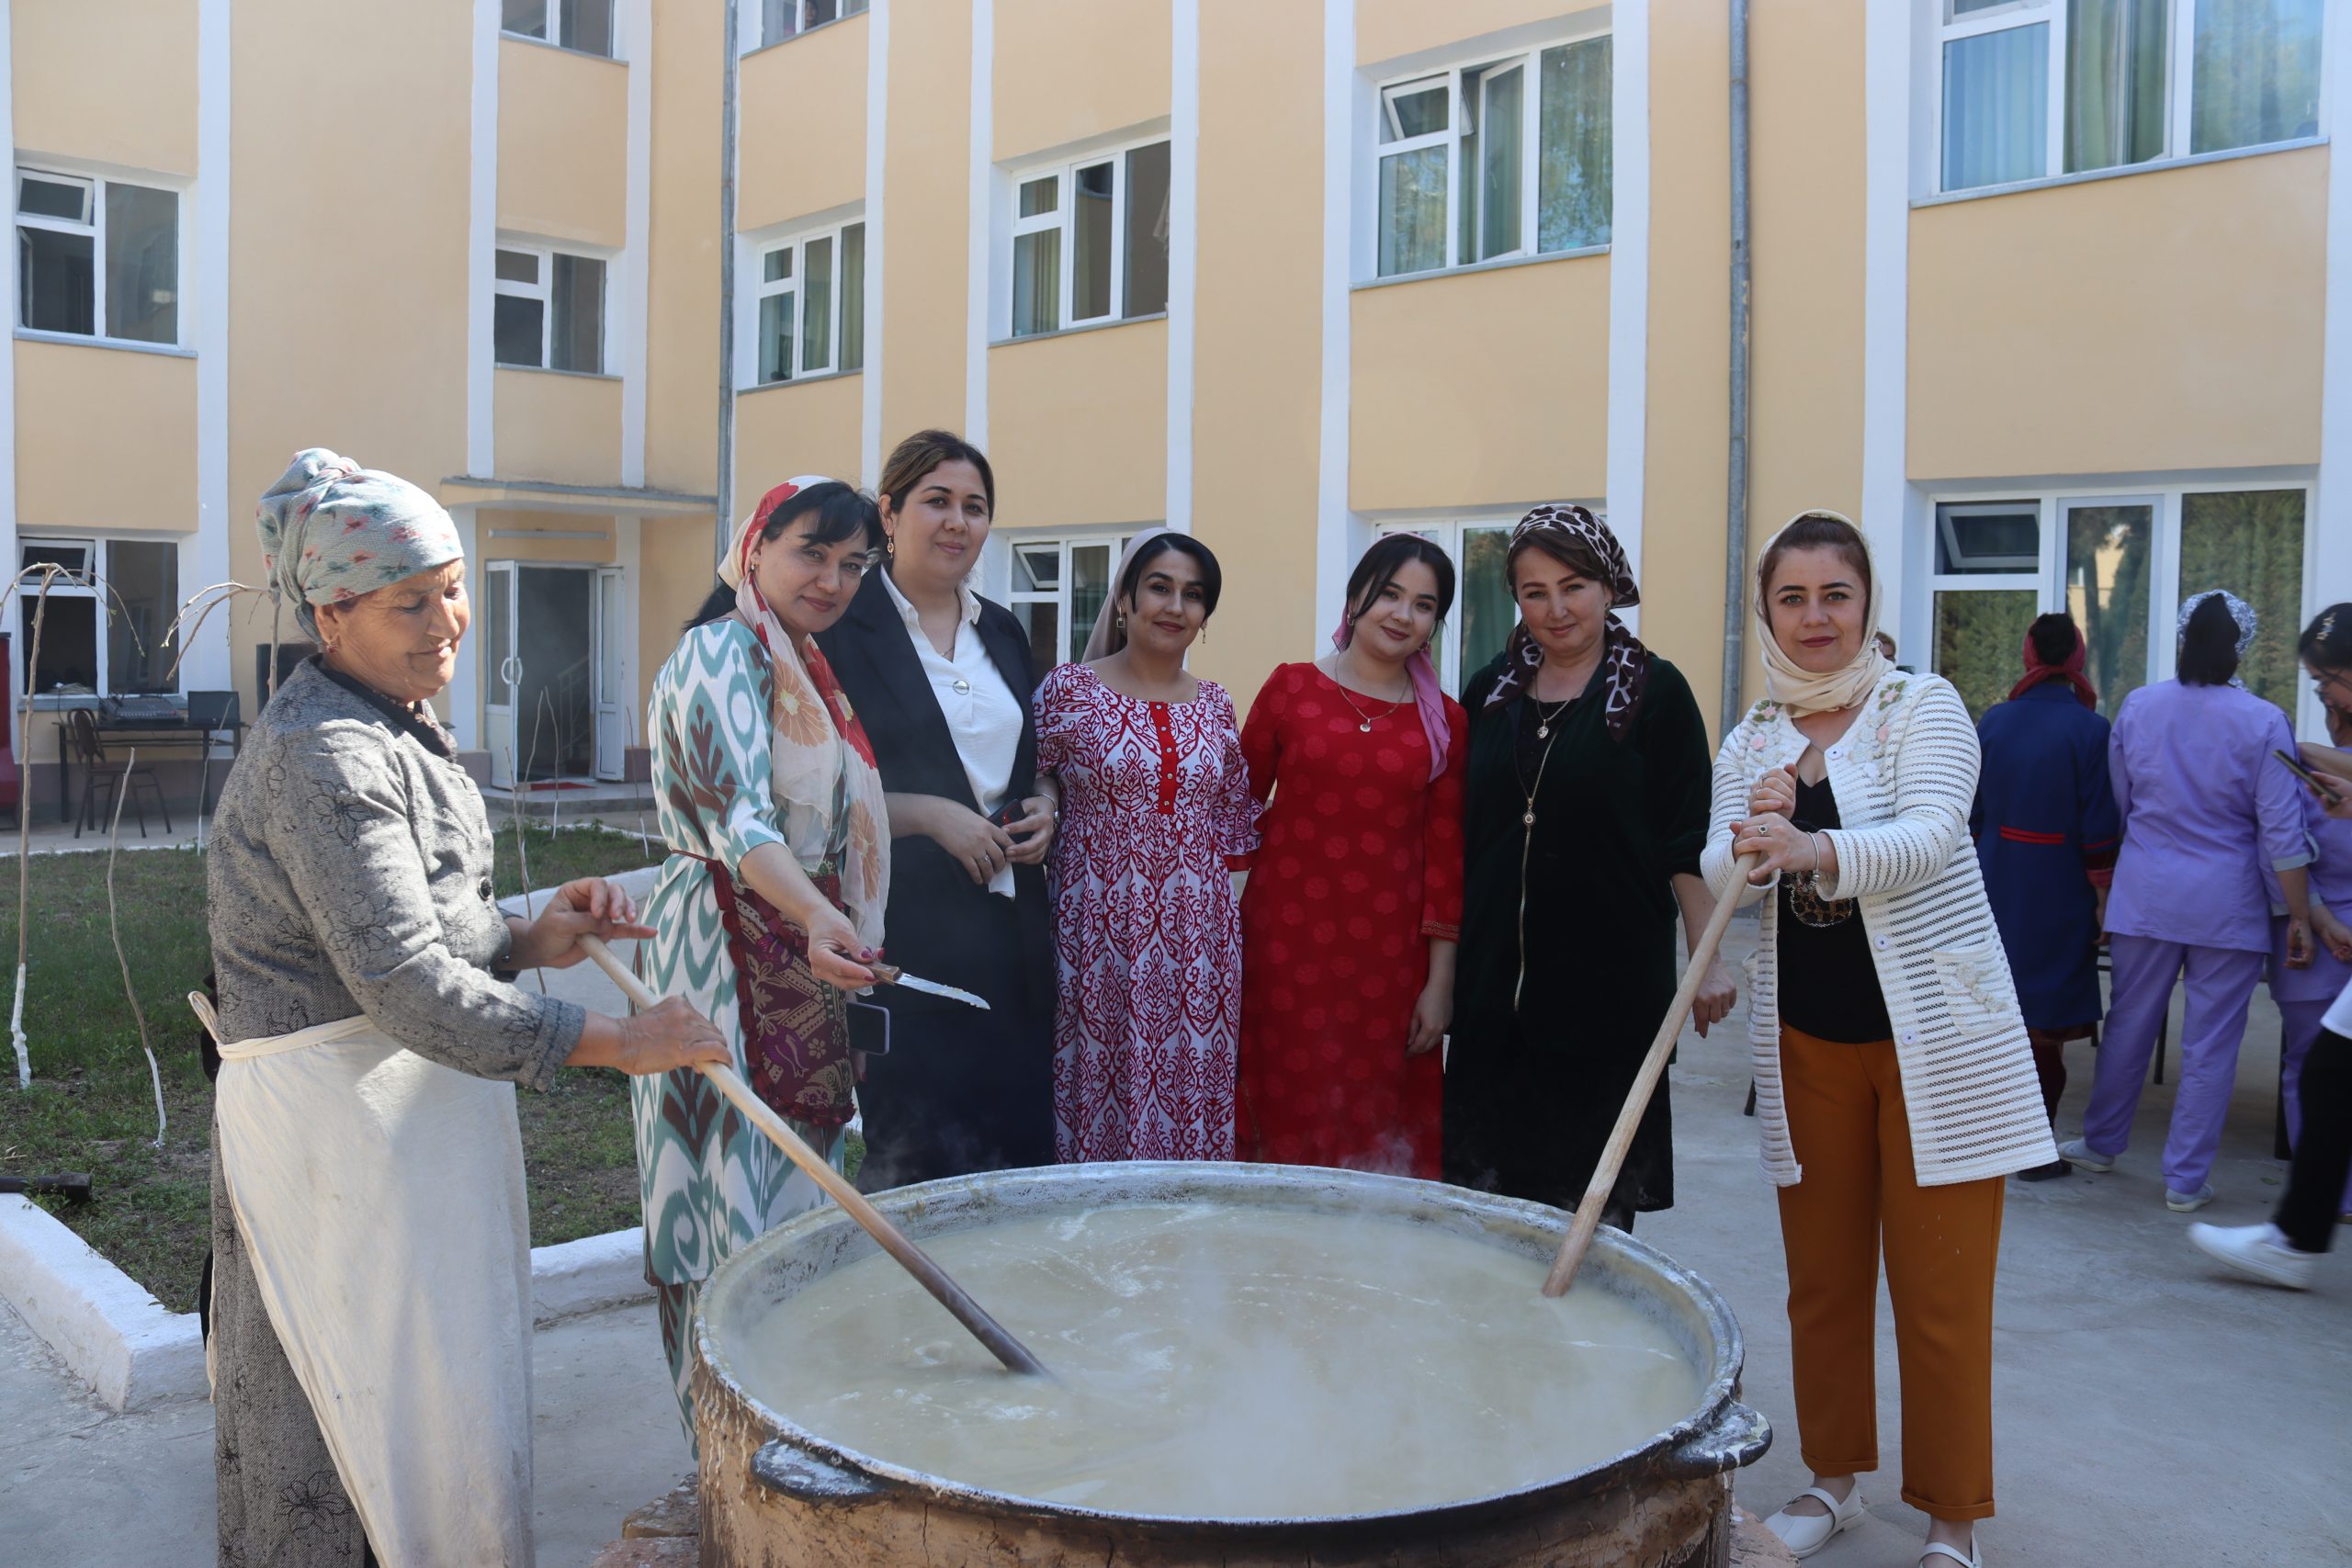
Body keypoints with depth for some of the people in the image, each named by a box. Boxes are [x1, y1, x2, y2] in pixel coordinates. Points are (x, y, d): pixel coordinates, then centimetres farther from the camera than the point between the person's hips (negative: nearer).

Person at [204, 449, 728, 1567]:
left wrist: (530, 940, -2)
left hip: (397, 1103, 10)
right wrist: (613, 1044, -24)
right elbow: (408, 989, -26)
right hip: (337, 1115, -10)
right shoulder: (324, 755, -20)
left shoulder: (387, 730, 12)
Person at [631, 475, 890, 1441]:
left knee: (794, 1199, 14)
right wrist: (819, 919, -44)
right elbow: (739, 820, -29)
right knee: (747, 1213, -5)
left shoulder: (798, 664, 17)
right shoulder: (722, 652, -13)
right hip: (733, 955, -10)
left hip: (800, 962, 10)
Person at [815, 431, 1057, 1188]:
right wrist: (929, 815, -17)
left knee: (1021, 1139, 8)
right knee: (913, 1157, -2)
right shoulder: (841, 628, -6)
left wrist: (1045, 806, 2)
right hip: (903, 922, -6)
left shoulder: (1002, 631, 14)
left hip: (1010, 925, 6)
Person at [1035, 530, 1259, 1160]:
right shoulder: (1068, 691, -2)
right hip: (1099, 930, -3)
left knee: (1192, 1088, 6)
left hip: (1195, 935, 3)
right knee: (1096, 1077, 2)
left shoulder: (1215, 705, 9)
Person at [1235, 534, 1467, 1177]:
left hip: (1387, 950, 1)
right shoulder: (1292, 688, 3)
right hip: (1288, 937, -1)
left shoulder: (1445, 723, 6)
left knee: (1382, 1135, 4)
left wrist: (1439, 982, 2)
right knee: (1291, 1116, 3)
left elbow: (1445, 857, 5)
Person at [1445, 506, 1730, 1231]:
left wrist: (1708, 960, -8)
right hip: (1496, 974, 4)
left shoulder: (1655, 691, -3)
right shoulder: (1489, 692, 9)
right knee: (1490, 1180, 8)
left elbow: (1689, 843, -4)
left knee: (1596, 1192, 4)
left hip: (1611, 978, -4)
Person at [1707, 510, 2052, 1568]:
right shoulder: (1750, 743, 7)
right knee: (1822, 1278, 13)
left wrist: (1814, 849, -40)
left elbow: (1929, 835, -22)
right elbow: (1718, 874, -4)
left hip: (1934, 1035, -4)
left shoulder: (1923, 707, -5)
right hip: (1805, 1037, 4)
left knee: (1940, 1292, 0)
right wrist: (1750, 846, -27)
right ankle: (1833, 1477, 31)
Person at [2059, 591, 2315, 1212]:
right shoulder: (2263, 723, -11)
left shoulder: (2136, 707, -2)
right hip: (2227, 904, -3)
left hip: (2144, 894, 3)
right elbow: (2282, 834, -10)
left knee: (2129, 1022, 16)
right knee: (2210, 1044, 6)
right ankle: (2185, 1179, 13)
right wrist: (2301, 918, -3)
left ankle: (2101, 1142, 31)